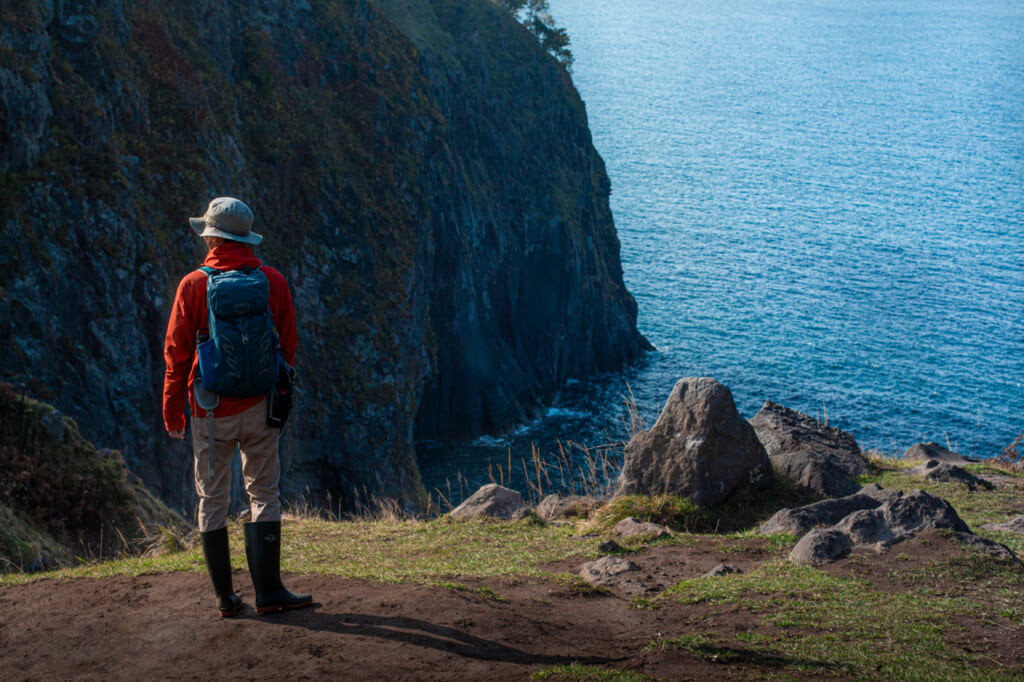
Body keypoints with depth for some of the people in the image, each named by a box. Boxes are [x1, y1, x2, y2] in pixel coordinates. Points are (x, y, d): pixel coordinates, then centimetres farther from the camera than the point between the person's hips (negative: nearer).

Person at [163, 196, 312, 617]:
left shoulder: (194, 286, -6)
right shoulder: (273, 282, 0)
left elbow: (177, 352, -4)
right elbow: (288, 346, 5)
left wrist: (172, 410, 5)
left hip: (210, 410, -1)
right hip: (258, 407, 1)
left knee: (212, 499, 9)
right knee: (264, 494, 7)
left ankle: (225, 597, 12)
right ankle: (268, 591, 1)